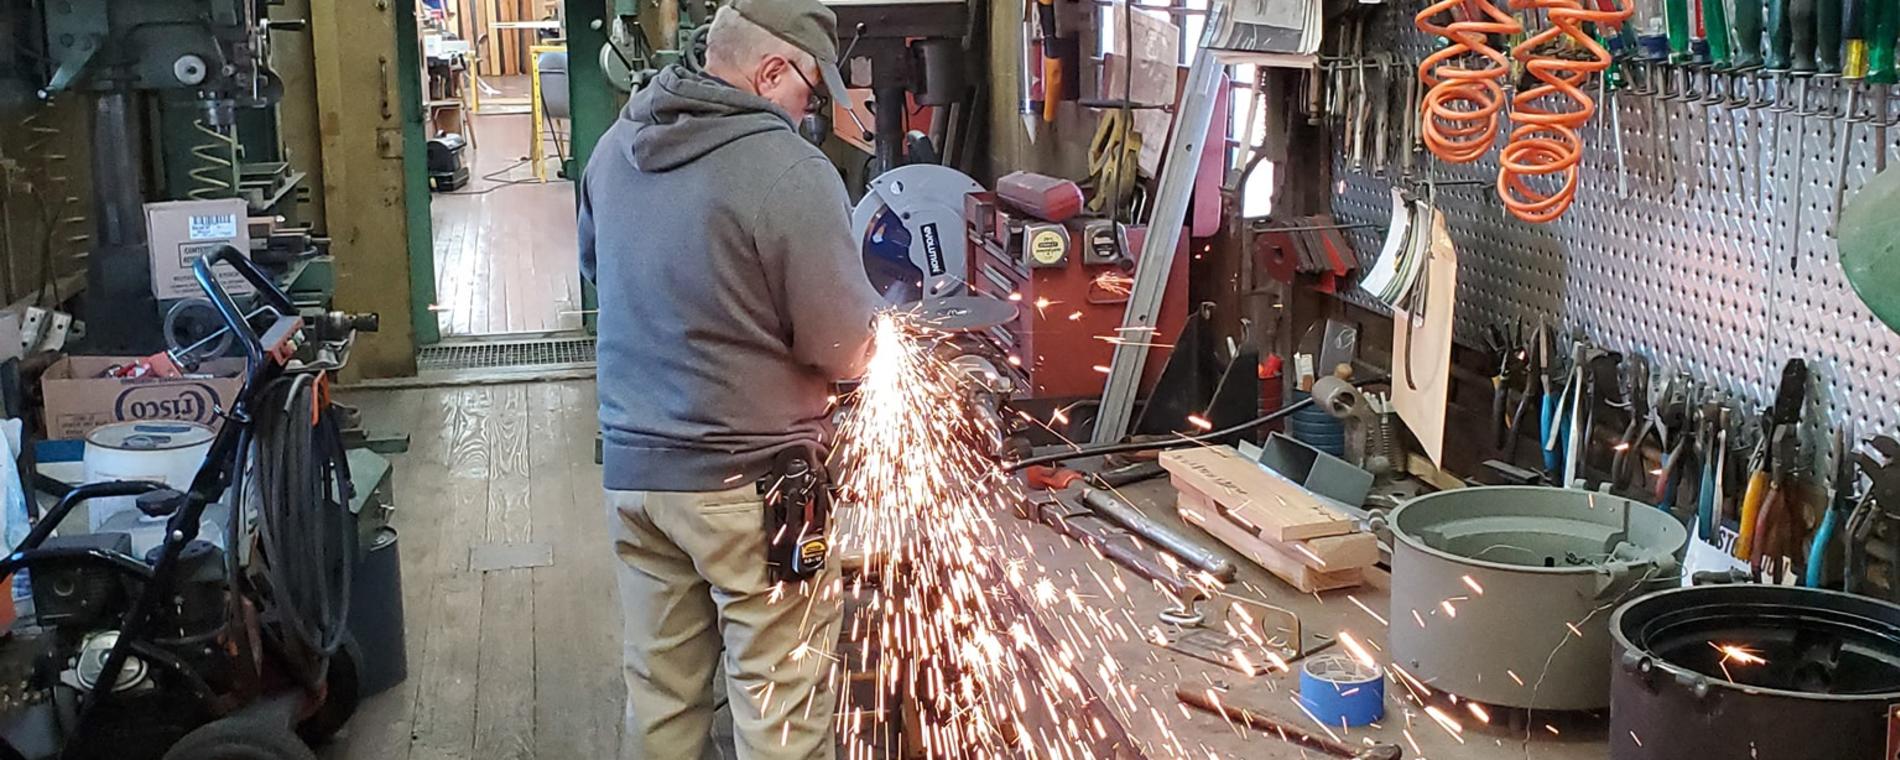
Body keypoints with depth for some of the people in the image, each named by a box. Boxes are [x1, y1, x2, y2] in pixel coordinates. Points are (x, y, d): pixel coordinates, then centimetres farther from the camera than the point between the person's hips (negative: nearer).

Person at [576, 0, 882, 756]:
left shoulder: (616, 146, 4)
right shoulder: (790, 169, -19)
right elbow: (846, 348, -14)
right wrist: (872, 340, 7)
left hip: (633, 466, 7)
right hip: (751, 479, -7)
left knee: (658, 689, 17)